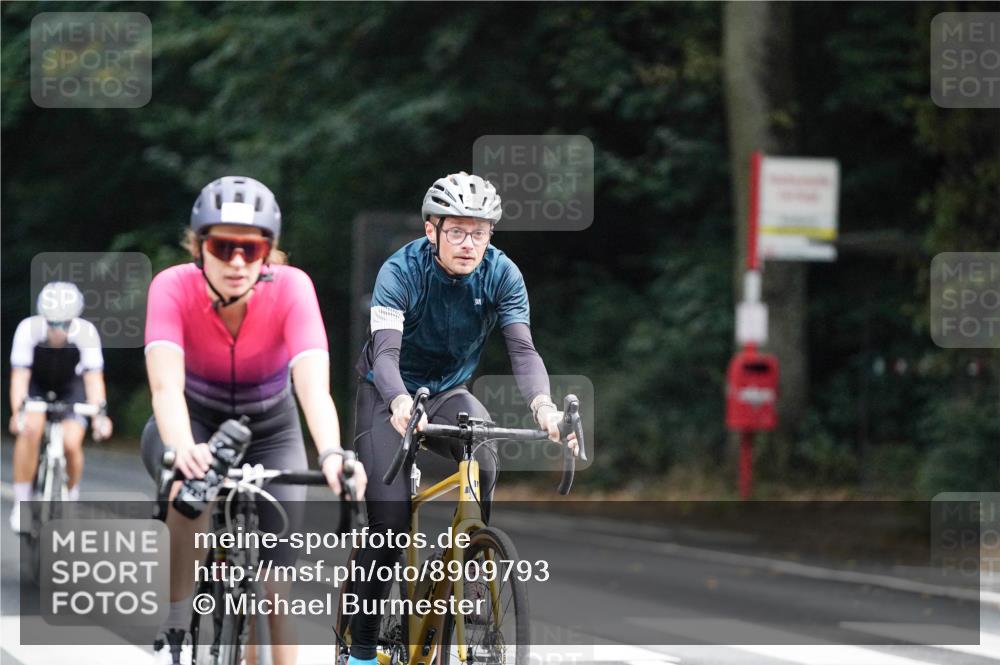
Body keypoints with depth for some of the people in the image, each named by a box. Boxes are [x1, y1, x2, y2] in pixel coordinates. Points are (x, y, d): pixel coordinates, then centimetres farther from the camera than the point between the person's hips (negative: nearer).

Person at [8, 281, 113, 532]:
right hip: (36, 386, 0)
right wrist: (17, 412, -47)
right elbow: (19, 376, -32)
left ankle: (71, 497, 11)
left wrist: (100, 414, -45)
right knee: (30, 428, -29)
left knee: (72, 444, -19)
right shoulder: (29, 329, -31)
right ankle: (21, 502, -16)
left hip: (70, 388, 0)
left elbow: (93, 378, -31)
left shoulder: (86, 332, -30)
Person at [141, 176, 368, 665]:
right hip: (195, 424, -1)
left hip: (269, 433, 1)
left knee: (275, 586, -8)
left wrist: (331, 455, -61)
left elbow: (313, 384, -41)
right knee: (191, 482, -35)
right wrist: (182, 449, -64)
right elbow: (166, 384, -43)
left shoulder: (290, 288, -29)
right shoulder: (174, 288, -29)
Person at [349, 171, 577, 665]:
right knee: (390, 519, -14)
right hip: (390, 395, -3)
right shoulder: (401, 271, -25)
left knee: (484, 465, -30)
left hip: (448, 393, 3)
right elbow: (386, 351, -37)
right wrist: (400, 403, -58)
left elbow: (523, 350, -26)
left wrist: (542, 403, -47)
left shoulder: (501, 274, -17)